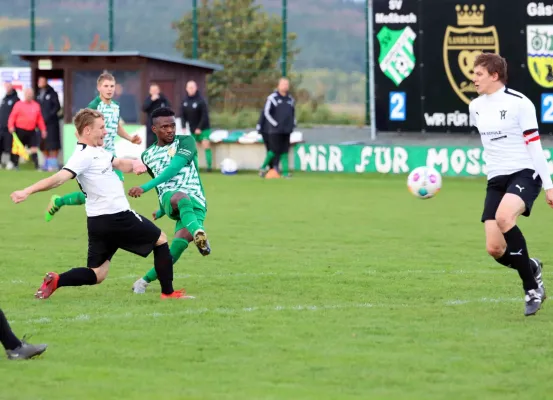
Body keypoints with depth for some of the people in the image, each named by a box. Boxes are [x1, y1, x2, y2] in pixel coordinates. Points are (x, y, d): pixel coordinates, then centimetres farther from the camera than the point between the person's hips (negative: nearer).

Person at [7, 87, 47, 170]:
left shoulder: (36, 105, 8)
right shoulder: (19, 104, -3)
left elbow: (40, 119, 12)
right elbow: (13, 116, -6)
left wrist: (43, 129, 9)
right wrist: (11, 126, -18)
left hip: (31, 131, 2)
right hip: (20, 131, -2)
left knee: (34, 149, -3)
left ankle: (36, 166, -4)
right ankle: (15, 165, 18)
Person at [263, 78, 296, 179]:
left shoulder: (290, 99, 14)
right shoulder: (272, 98, -4)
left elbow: (293, 113, 25)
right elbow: (267, 113, -7)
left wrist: (293, 124, 10)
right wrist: (275, 124, -13)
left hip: (287, 131, 6)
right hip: (275, 130, -6)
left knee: (285, 151, 3)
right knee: (275, 151, -8)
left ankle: (285, 171, 2)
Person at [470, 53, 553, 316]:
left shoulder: (519, 103, -9)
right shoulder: (476, 107, 10)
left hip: (524, 174, -6)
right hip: (496, 180, 6)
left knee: (503, 217, -35)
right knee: (494, 249, -8)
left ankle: (531, 289, -22)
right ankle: (531, 268, 27)